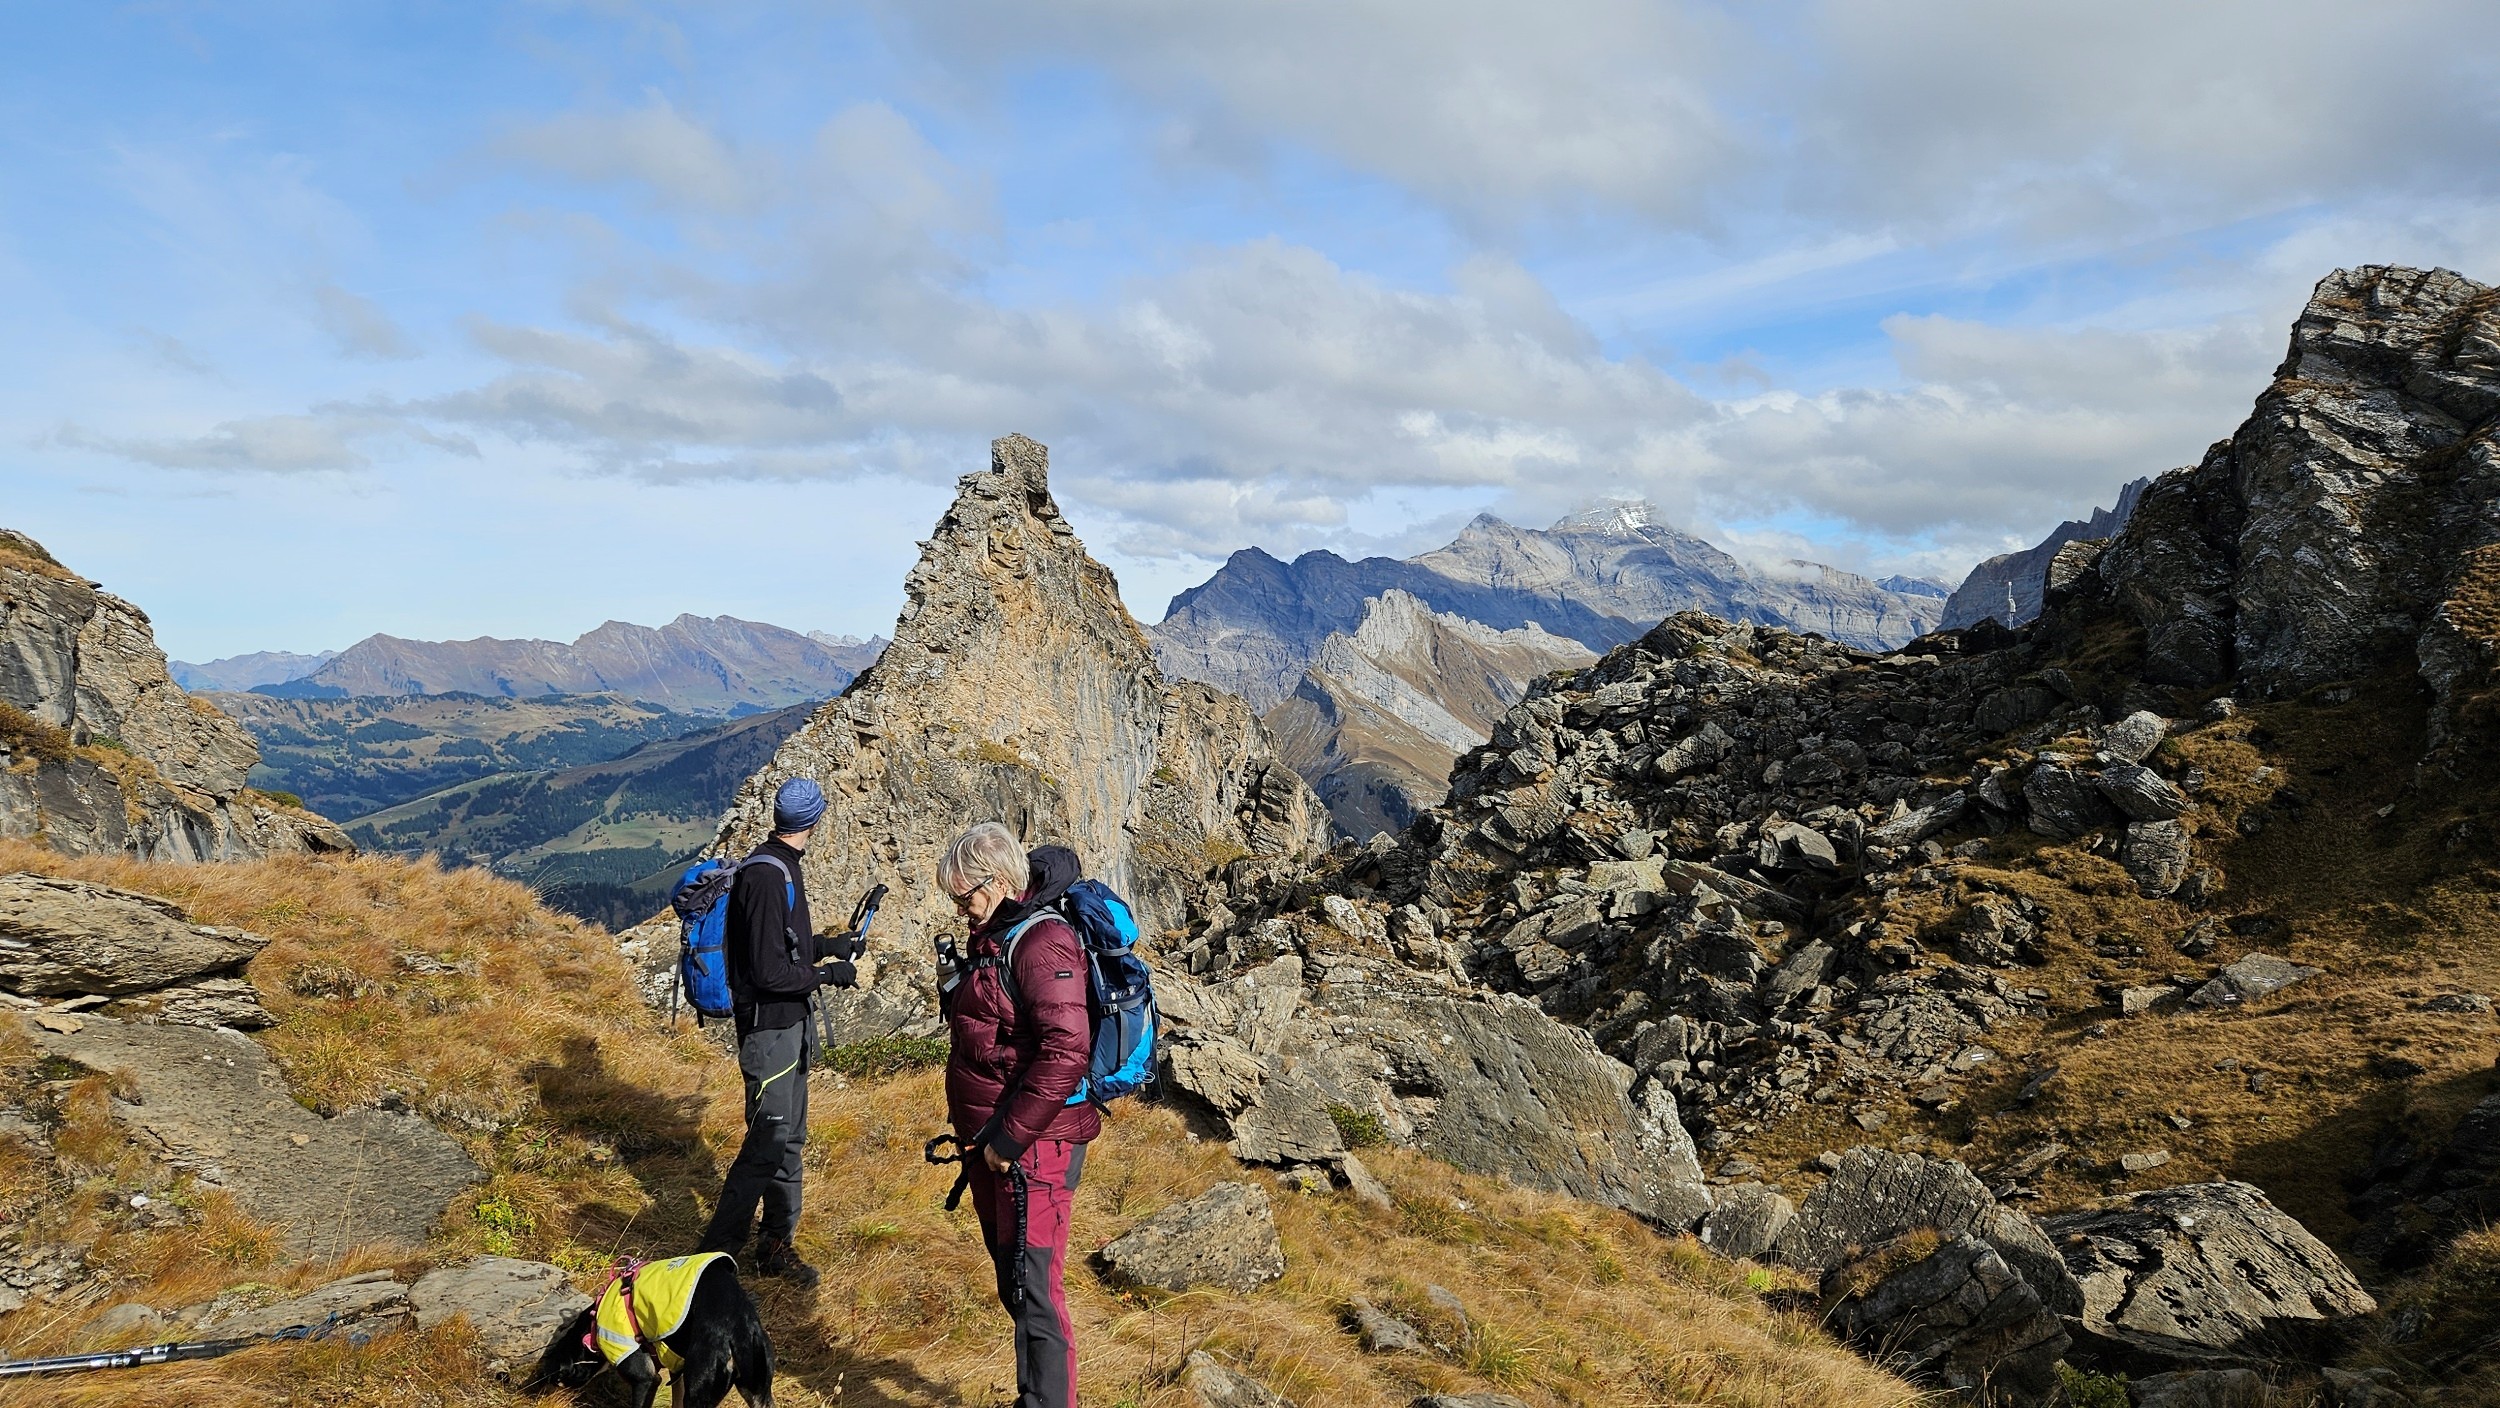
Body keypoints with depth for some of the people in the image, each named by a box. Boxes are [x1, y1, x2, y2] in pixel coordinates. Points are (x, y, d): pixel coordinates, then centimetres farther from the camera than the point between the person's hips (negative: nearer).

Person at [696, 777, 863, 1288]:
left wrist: (833, 944, 23)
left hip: (791, 1024, 10)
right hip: (770, 1029, -10)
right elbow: (770, 971, -25)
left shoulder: (781, 868, 9)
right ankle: (716, 1253, 9)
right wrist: (829, 973, -14)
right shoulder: (766, 877, -23)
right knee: (767, 1142, -3)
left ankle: (777, 1245, 27)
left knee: (790, 1137, 16)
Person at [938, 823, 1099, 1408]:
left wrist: (1010, 1138, -21)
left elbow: (1065, 1052, -26)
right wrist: (953, 988, 4)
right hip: (990, 1138, 10)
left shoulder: (1041, 943, -18)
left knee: (1033, 1287, -6)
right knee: (1010, 1279, 19)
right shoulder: (993, 937, 12)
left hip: (1036, 1142, -10)